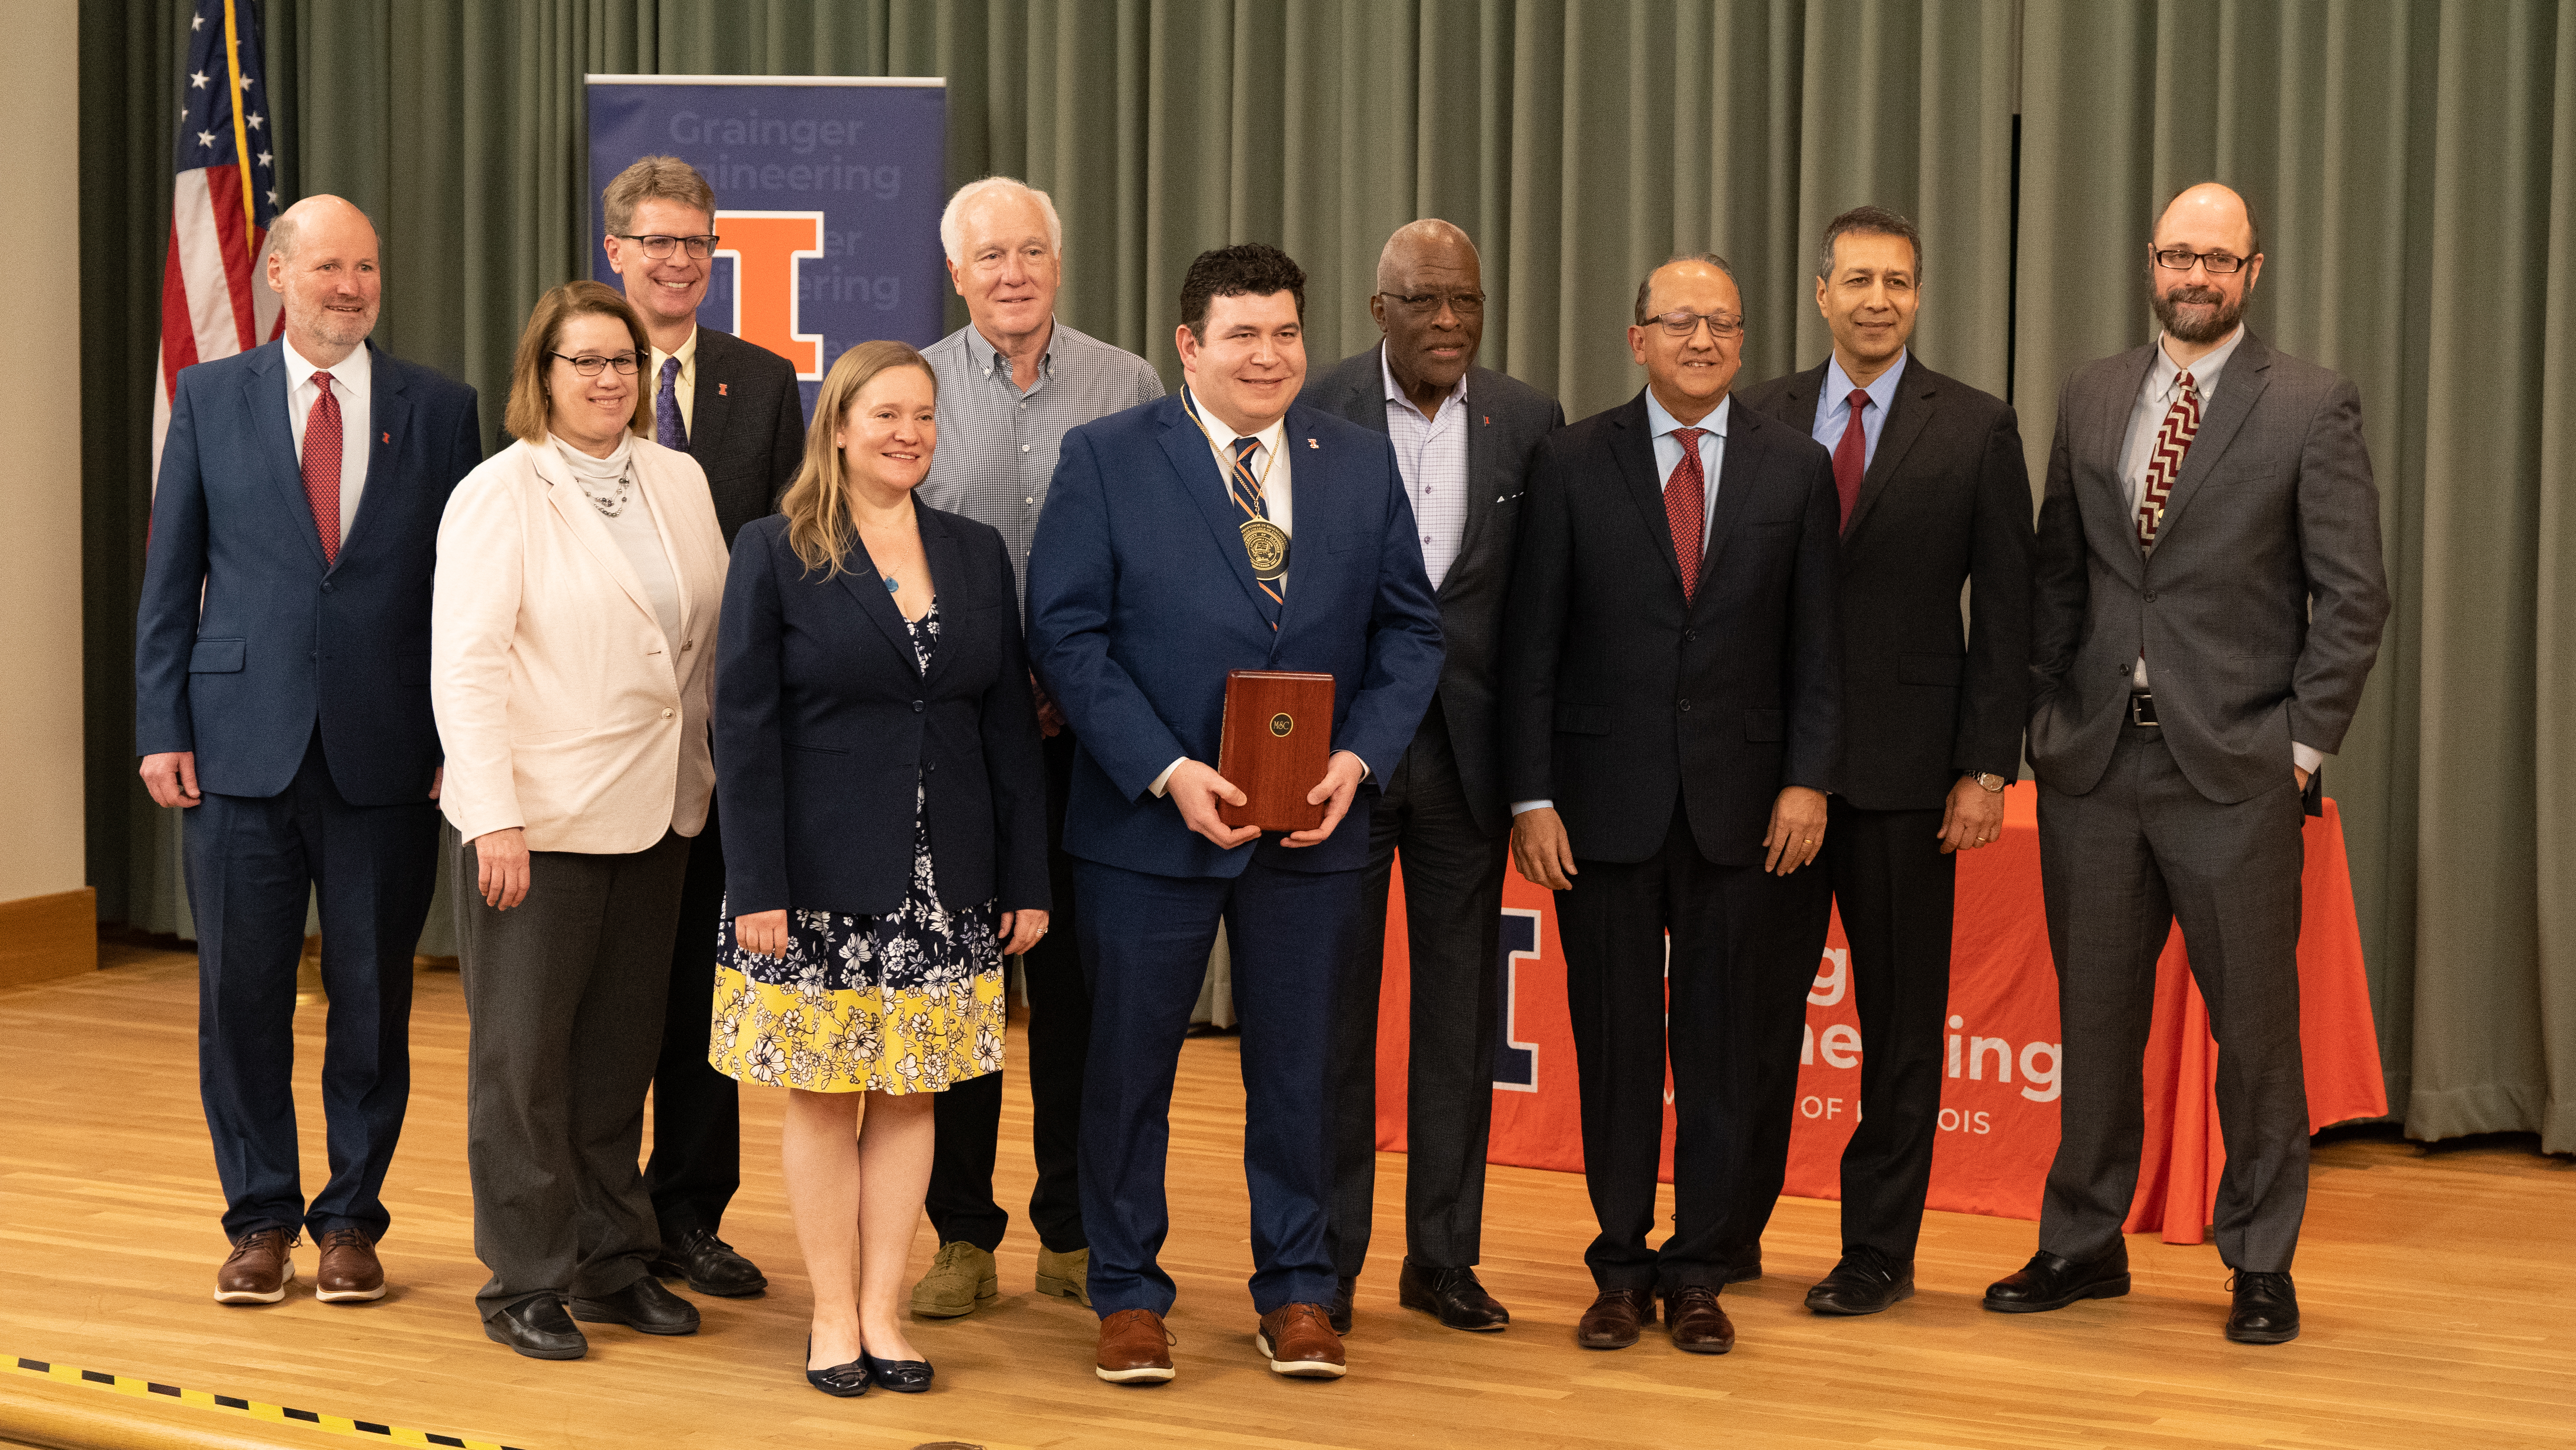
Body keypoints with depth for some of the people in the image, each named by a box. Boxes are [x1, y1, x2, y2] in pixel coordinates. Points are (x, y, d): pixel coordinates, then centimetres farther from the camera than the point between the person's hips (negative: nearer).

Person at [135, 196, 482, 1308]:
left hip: (387, 756, 0)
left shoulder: (441, 411, 4)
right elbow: (169, 578, 6)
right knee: (241, 995, 5)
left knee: (372, 996, 6)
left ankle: (351, 1217, 20)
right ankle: (261, 1217, 19)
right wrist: (161, 729, -1)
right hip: (242, 746, 0)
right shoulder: (210, 399, 5)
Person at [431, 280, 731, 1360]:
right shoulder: (499, 493, -8)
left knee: (620, 1049, 13)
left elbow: (714, 634, 14)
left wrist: (705, 775, 8)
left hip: (654, 814, 6)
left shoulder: (679, 482, 10)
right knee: (525, 1055, 2)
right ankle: (524, 1283, 11)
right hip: (537, 821, -6)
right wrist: (494, 817, -18)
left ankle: (613, 1264, 23)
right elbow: (465, 664, -13)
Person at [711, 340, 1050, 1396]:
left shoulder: (976, 554, 9)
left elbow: (1011, 725, 10)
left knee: (912, 1092, 6)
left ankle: (883, 1311, 14)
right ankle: (833, 1316, 13)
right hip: (820, 879, -3)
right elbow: (745, 728, -6)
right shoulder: (776, 554, -3)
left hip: (941, 885, 3)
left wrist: (1026, 878, 5)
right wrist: (757, 888, -12)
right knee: (822, 1096, 3)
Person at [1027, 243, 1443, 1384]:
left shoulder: (1362, 464, 6)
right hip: (1150, 822, -2)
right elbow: (1068, 634, -8)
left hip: (1313, 823, 3)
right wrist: (1168, 773, -17)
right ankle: (1128, 1295, 21)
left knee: (1296, 1065, 11)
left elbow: (1409, 629, 7)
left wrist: (1358, 755, -9)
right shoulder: (1105, 460, -4)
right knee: (1130, 1062, 7)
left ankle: (1294, 1293, 24)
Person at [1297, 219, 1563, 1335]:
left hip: (1467, 751, 2)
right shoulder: (1311, 415, -3)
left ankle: (1443, 1259, 18)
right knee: (1331, 1006, 5)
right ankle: (1324, 1262, 15)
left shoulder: (1528, 423, 4)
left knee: (1460, 1010, 8)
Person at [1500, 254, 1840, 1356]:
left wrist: (1808, 780, -4)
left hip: (1741, 803, 1)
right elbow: (1531, 643, 0)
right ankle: (1621, 1269, 17)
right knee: (1614, 1044, 6)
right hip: (1605, 799, -1)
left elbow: (1816, 646, 6)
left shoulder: (1796, 469, 5)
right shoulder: (1572, 464, 2)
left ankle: (1698, 1273, 15)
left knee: (1727, 1046, 4)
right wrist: (1531, 796, -6)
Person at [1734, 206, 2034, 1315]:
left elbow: (2004, 612, -1)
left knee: (1900, 1017, 5)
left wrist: (1988, 768, -7)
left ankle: (1879, 1249, 14)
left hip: (1904, 765, -2)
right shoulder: (1758, 419, 8)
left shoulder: (1975, 429, 1)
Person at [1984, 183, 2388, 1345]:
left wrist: (2304, 742, -8)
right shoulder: (2090, 399, 11)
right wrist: (2047, 713, 6)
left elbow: (2353, 595, -3)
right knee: (2094, 1016, 11)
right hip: (2094, 762, 4)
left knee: (2254, 1027, 3)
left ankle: (2261, 1265, 15)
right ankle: (2084, 1244, 23)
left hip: (2235, 769, -4)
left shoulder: (2312, 407, -2)